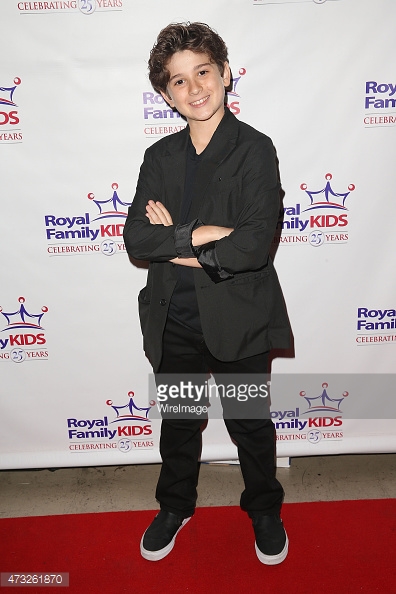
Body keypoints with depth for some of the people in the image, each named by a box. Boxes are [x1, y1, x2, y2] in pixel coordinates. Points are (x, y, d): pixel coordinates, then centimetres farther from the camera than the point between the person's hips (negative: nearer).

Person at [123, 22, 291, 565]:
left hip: (238, 321, -3)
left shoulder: (255, 149, -10)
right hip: (175, 322, 4)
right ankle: (176, 505, 48)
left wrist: (174, 244, -16)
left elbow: (255, 246, -22)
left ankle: (264, 510, 45)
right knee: (177, 423, 21)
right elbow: (135, 239, -9)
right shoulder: (160, 157, 3)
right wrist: (201, 233, -22)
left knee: (251, 426, 17)